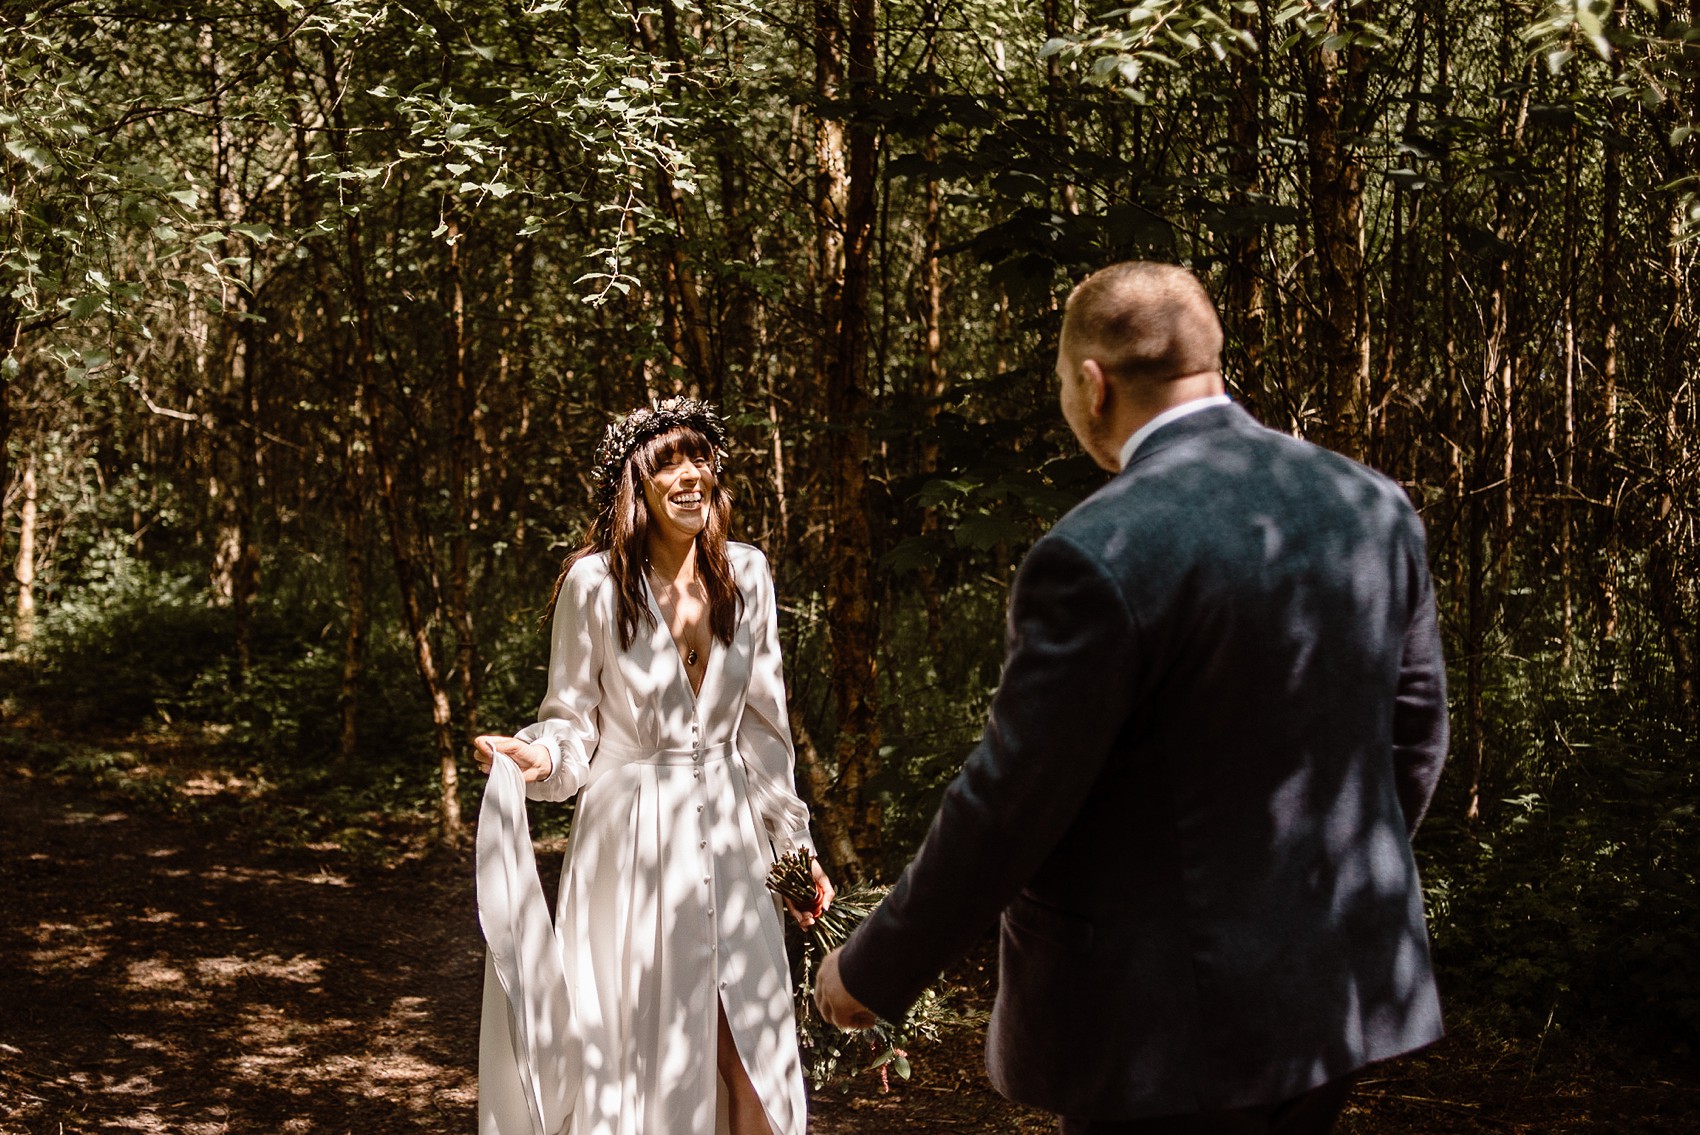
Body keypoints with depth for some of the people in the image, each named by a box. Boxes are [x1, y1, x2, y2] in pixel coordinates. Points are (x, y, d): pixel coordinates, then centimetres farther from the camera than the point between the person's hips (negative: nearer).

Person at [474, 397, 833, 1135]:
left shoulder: (744, 575, 4)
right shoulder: (595, 583, -7)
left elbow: (762, 725, 11)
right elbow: (573, 720, -1)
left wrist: (795, 844, 13)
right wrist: (538, 757, -23)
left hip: (728, 835, 3)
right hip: (631, 836, -3)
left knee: (752, 1058, 4)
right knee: (640, 1051, 3)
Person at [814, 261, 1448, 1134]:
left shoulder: (1099, 558, -20)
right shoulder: (1371, 507, 1)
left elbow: (1008, 804, -16)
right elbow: (1414, 731, 10)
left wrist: (873, 969, -2)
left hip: (1171, 1024, -7)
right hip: (1338, 992, 7)